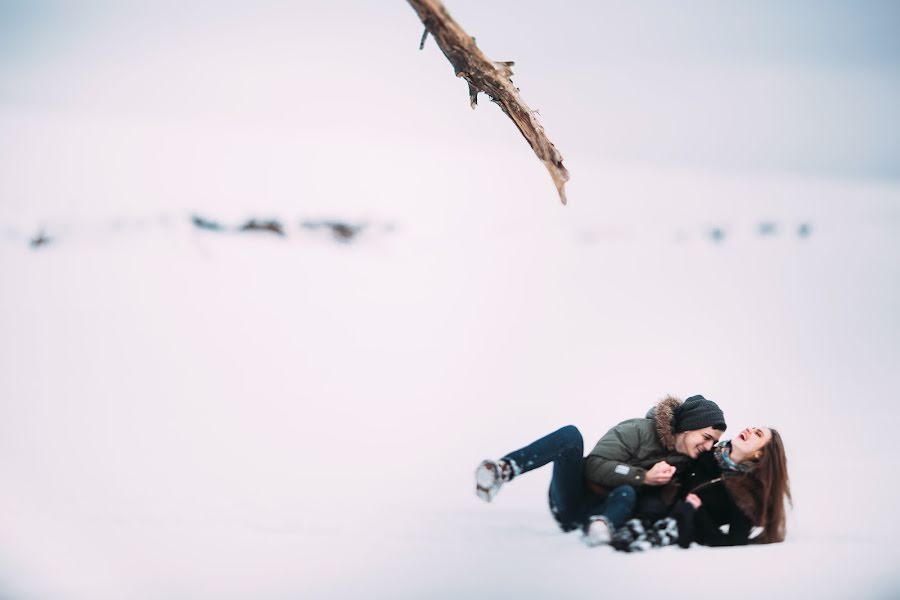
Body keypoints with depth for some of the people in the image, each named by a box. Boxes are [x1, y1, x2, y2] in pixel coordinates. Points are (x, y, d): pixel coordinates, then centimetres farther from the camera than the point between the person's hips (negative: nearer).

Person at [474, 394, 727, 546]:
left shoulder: (685, 462, 7)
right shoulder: (639, 431, -9)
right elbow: (594, 466, -16)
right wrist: (644, 476, -23)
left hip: (609, 509, 3)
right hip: (572, 502, -3)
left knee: (627, 493, -32)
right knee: (571, 434, -28)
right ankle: (504, 470, -46)